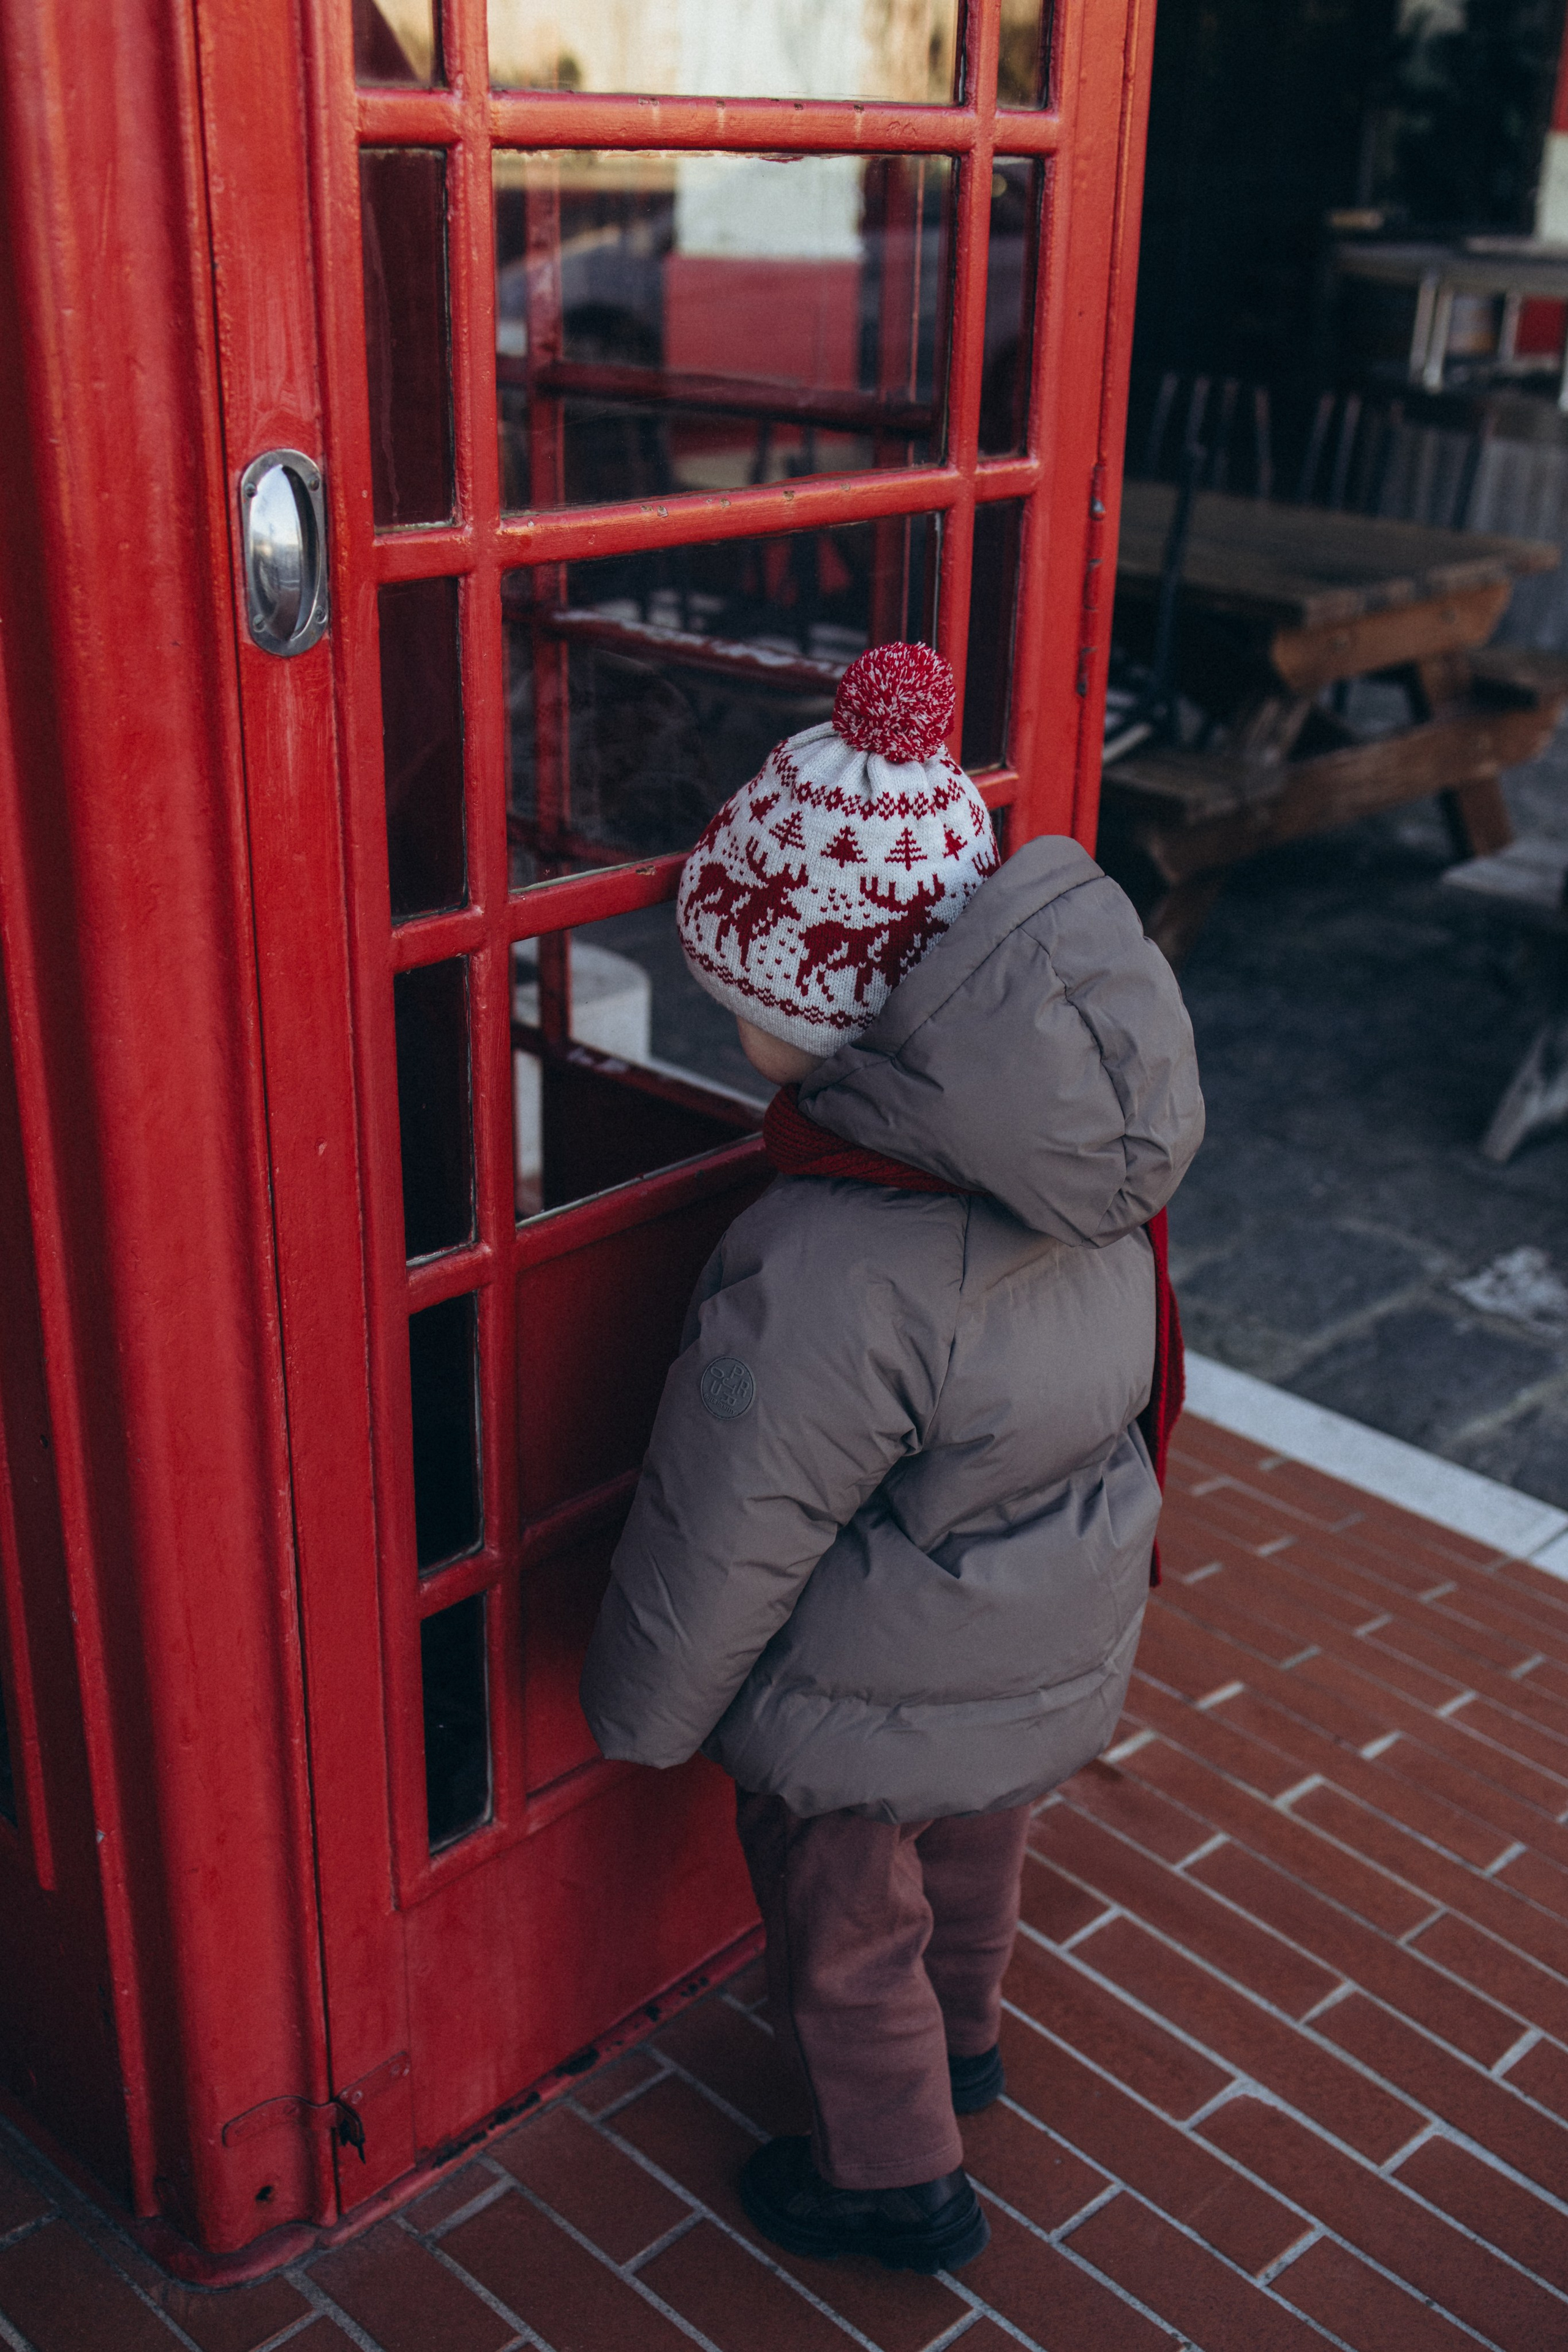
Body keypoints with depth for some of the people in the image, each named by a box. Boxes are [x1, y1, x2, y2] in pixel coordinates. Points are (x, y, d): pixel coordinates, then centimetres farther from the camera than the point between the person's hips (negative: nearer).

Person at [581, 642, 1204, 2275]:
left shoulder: (833, 1281, -38)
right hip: (1058, 1647, 7)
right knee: (975, 1854, 33)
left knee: (846, 1938, 21)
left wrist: (644, 1709, -7)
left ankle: (896, 2183, 44)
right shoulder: (1081, 1155, -15)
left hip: (880, 1700, -7)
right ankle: (964, 2042, 60)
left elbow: (730, 1540, -25)